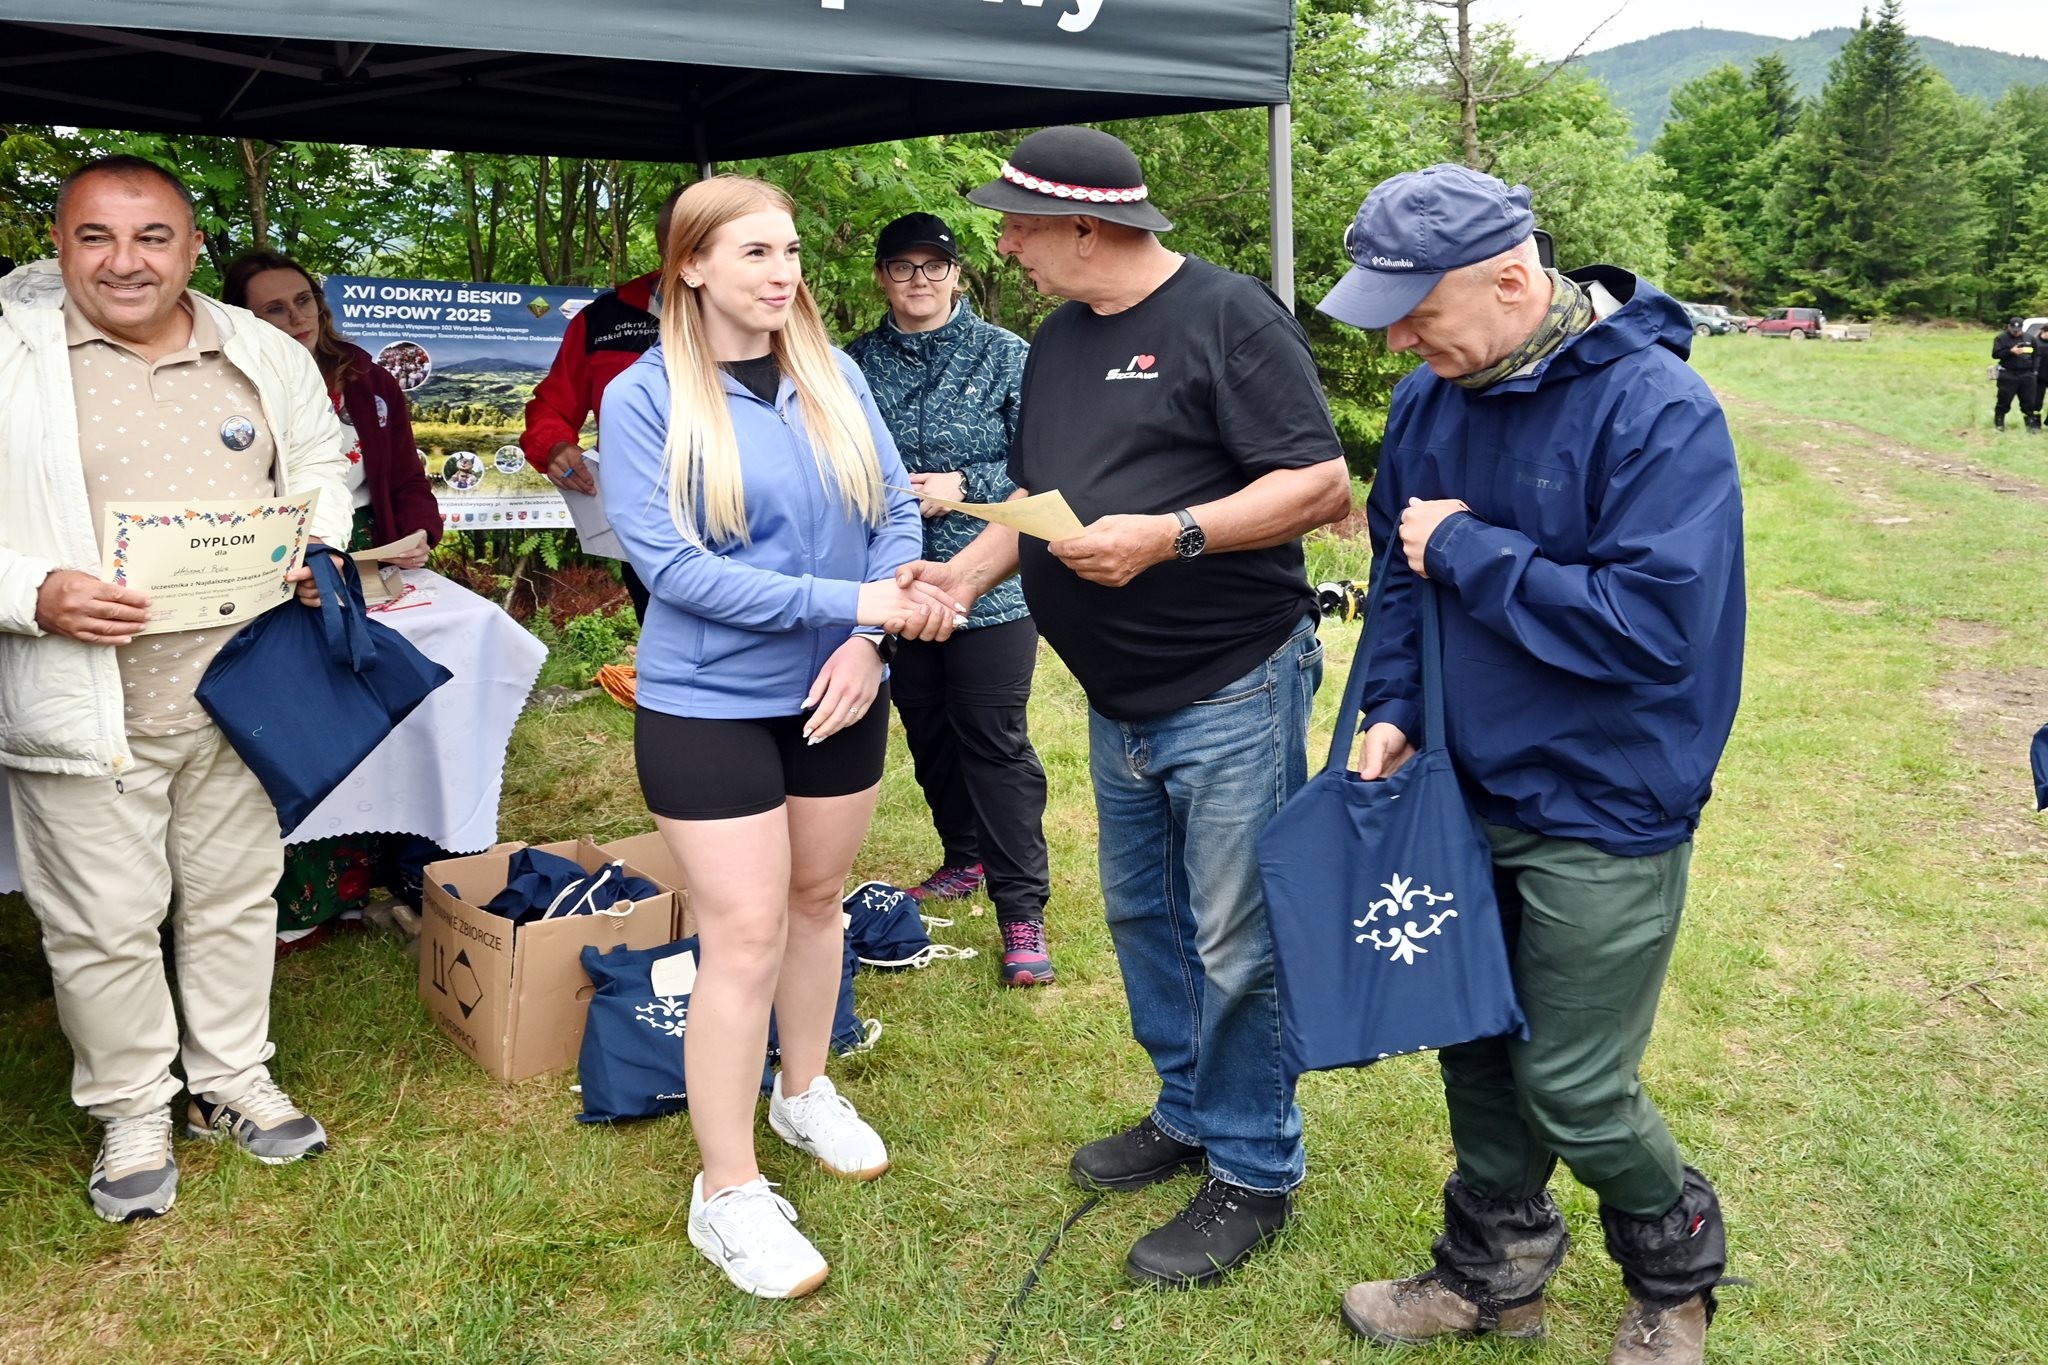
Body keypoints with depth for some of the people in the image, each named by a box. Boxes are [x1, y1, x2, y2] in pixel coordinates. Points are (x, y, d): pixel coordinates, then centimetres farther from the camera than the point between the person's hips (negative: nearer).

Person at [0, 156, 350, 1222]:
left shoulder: (267, 357, 3)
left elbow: (318, 457, 19)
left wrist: (320, 547, 0)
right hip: (85, 706, -3)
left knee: (235, 896, 17)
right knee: (105, 925, 7)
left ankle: (232, 1081, 36)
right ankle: (131, 1114, 28)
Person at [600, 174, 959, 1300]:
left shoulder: (833, 378, 2)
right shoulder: (644, 398, -11)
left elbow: (895, 514, 2)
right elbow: (668, 563, -19)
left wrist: (870, 641, -15)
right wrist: (845, 601, -23)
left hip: (837, 695, 5)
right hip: (709, 705, -4)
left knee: (817, 900, 18)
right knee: (744, 937, -3)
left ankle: (806, 1093, 41)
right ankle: (728, 1193, 11)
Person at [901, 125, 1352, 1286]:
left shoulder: (1228, 316, -14)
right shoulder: (1059, 339, 12)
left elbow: (1321, 485, -18)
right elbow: (1041, 495, 19)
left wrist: (1168, 535, -27)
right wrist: (967, 573, 2)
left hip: (1231, 691, -8)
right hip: (1121, 702, 9)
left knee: (1234, 946, 1)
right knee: (1143, 916, 19)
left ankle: (1254, 1175, 17)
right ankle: (1189, 1116, 37)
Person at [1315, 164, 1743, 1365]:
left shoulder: (1658, 409, -21)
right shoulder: (1432, 398, 0)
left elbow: (1652, 621, -29)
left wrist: (1468, 551, -22)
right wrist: (1396, 708, -1)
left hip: (1604, 813, -6)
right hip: (1470, 787, 6)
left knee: (1574, 1089, 4)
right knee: (1477, 1047, 17)